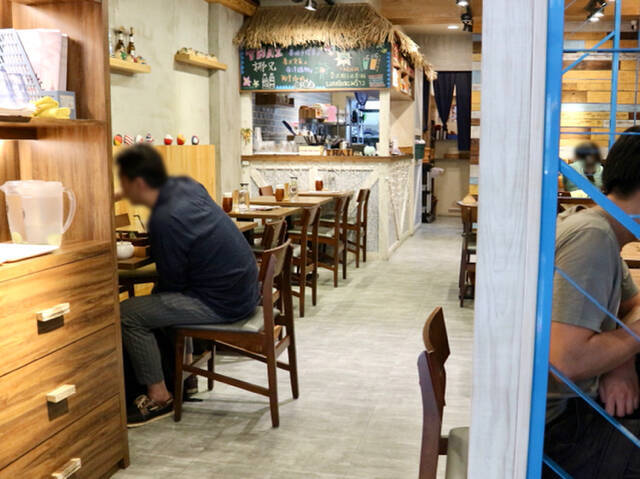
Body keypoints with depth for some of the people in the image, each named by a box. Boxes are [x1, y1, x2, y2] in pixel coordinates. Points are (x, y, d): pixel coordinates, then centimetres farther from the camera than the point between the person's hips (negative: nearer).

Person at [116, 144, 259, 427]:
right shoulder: (186, 186, 2)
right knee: (161, 301, 27)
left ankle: (159, 398, 2)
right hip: (243, 289, 10)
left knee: (128, 315, -10)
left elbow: (172, 283, -11)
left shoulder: (165, 219, -22)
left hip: (222, 303, -10)